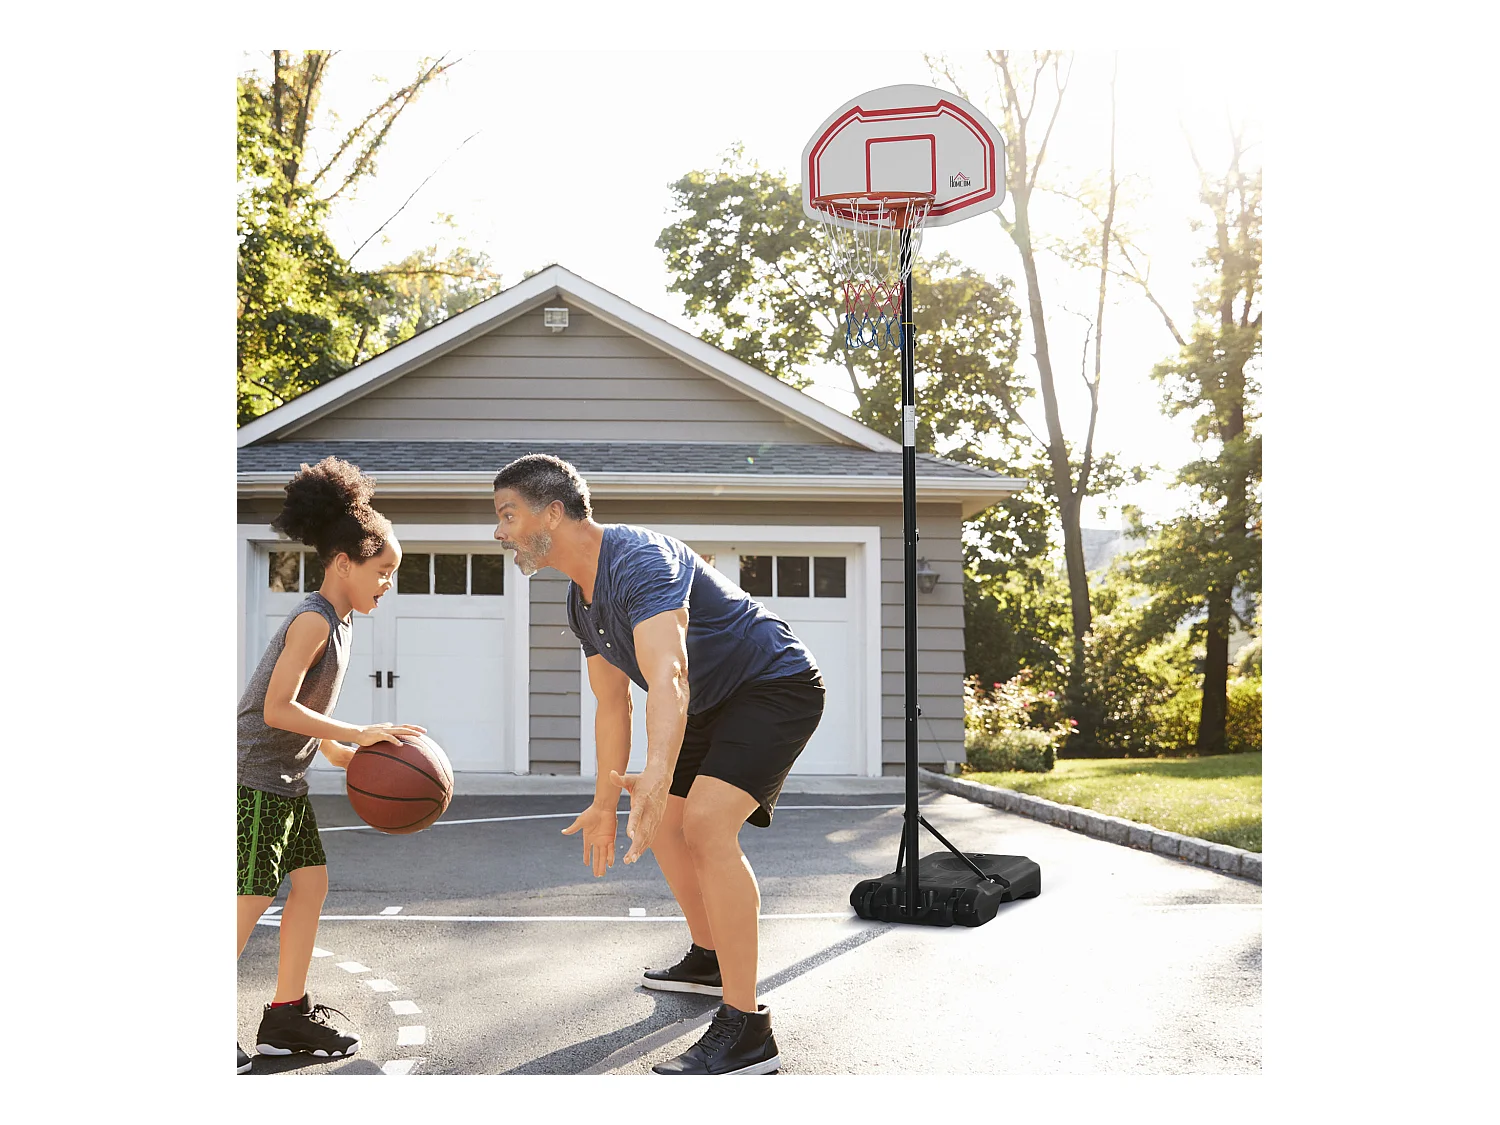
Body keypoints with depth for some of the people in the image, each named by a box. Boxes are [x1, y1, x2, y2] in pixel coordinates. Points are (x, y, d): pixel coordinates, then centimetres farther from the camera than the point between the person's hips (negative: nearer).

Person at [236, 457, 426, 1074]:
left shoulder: (336, 623, 12)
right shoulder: (314, 619, -17)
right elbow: (278, 709, -25)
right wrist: (361, 734, -22)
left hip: (284, 780, 10)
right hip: (253, 776, -10)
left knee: (312, 881, 9)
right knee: (251, 899, -8)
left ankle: (286, 1017, 16)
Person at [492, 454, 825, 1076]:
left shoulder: (638, 559, -28)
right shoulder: (582, 601, 4)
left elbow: (668, 679, -44)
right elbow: (612, 705, 14)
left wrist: (656, 776, -59)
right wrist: (606, 803, 16)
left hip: (776, 685, -11)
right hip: (715, 705, 11)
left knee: (706, 821, -26)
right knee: (663, 822, 18)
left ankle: (746, 1030, -21)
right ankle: (708, 959, 39)